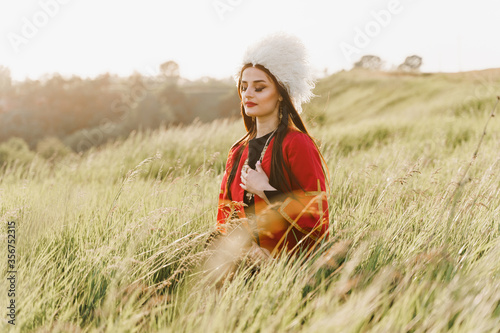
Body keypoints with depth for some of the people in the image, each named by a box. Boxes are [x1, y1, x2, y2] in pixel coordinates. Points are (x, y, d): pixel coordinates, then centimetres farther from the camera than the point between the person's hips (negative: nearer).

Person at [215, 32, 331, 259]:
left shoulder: (297, 144, -5)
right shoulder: (238, 151, 13)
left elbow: (316, 213, -9)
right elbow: (225, 210, 17)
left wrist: (265, 191, -9)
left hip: (290, 260, -5)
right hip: (247, 258, 5)